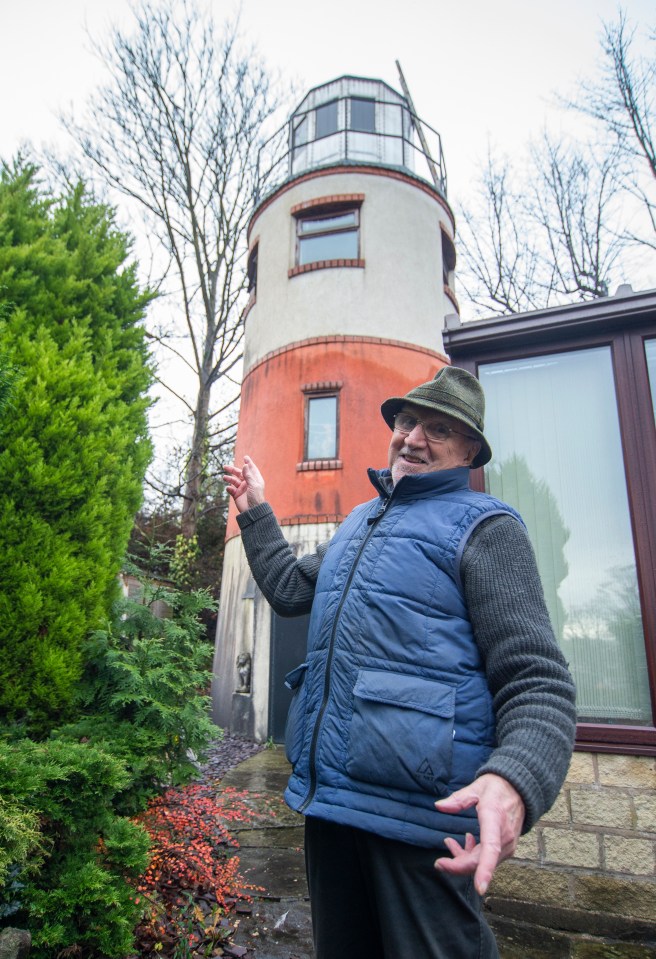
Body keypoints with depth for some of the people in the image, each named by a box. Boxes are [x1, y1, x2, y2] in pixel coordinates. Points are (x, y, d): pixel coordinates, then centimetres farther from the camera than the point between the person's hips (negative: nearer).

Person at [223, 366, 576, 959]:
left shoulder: (486, 528, -8)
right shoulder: (360, 521, 16)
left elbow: (538, 682, -14)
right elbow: (290, 589, 24)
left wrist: (514, 782, -33)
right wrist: (256, 512, 24)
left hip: (419, 811, -7)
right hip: (326, 795, 7)